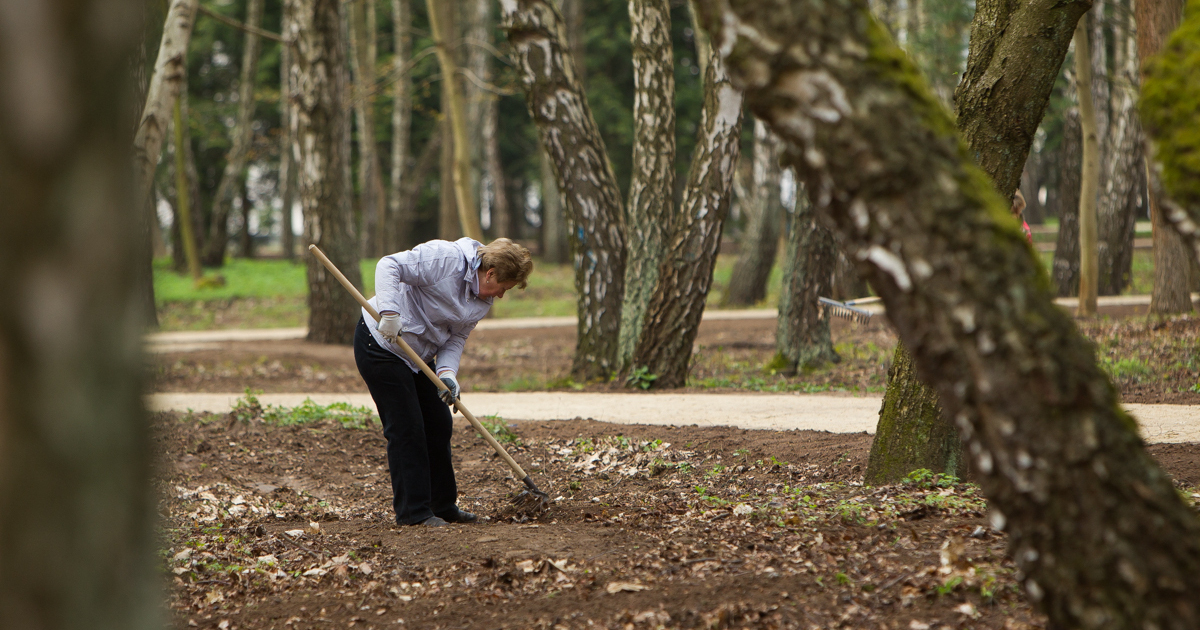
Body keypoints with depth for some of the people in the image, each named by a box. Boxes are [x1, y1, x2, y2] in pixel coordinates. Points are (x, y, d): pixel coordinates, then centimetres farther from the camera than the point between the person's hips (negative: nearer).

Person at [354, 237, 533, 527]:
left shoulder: (483, 301, 3)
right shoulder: (444, 258, -23)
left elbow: (455, 339, 2)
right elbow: (389, 266, -27)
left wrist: (447, 372, -17)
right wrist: (390, 312, -38)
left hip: (417, 356, 9)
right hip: (380, 344, -9)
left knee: (439, 426, 11)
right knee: (406, 429, -10)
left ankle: (444, 506, 23)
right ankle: (413, 511, -5)